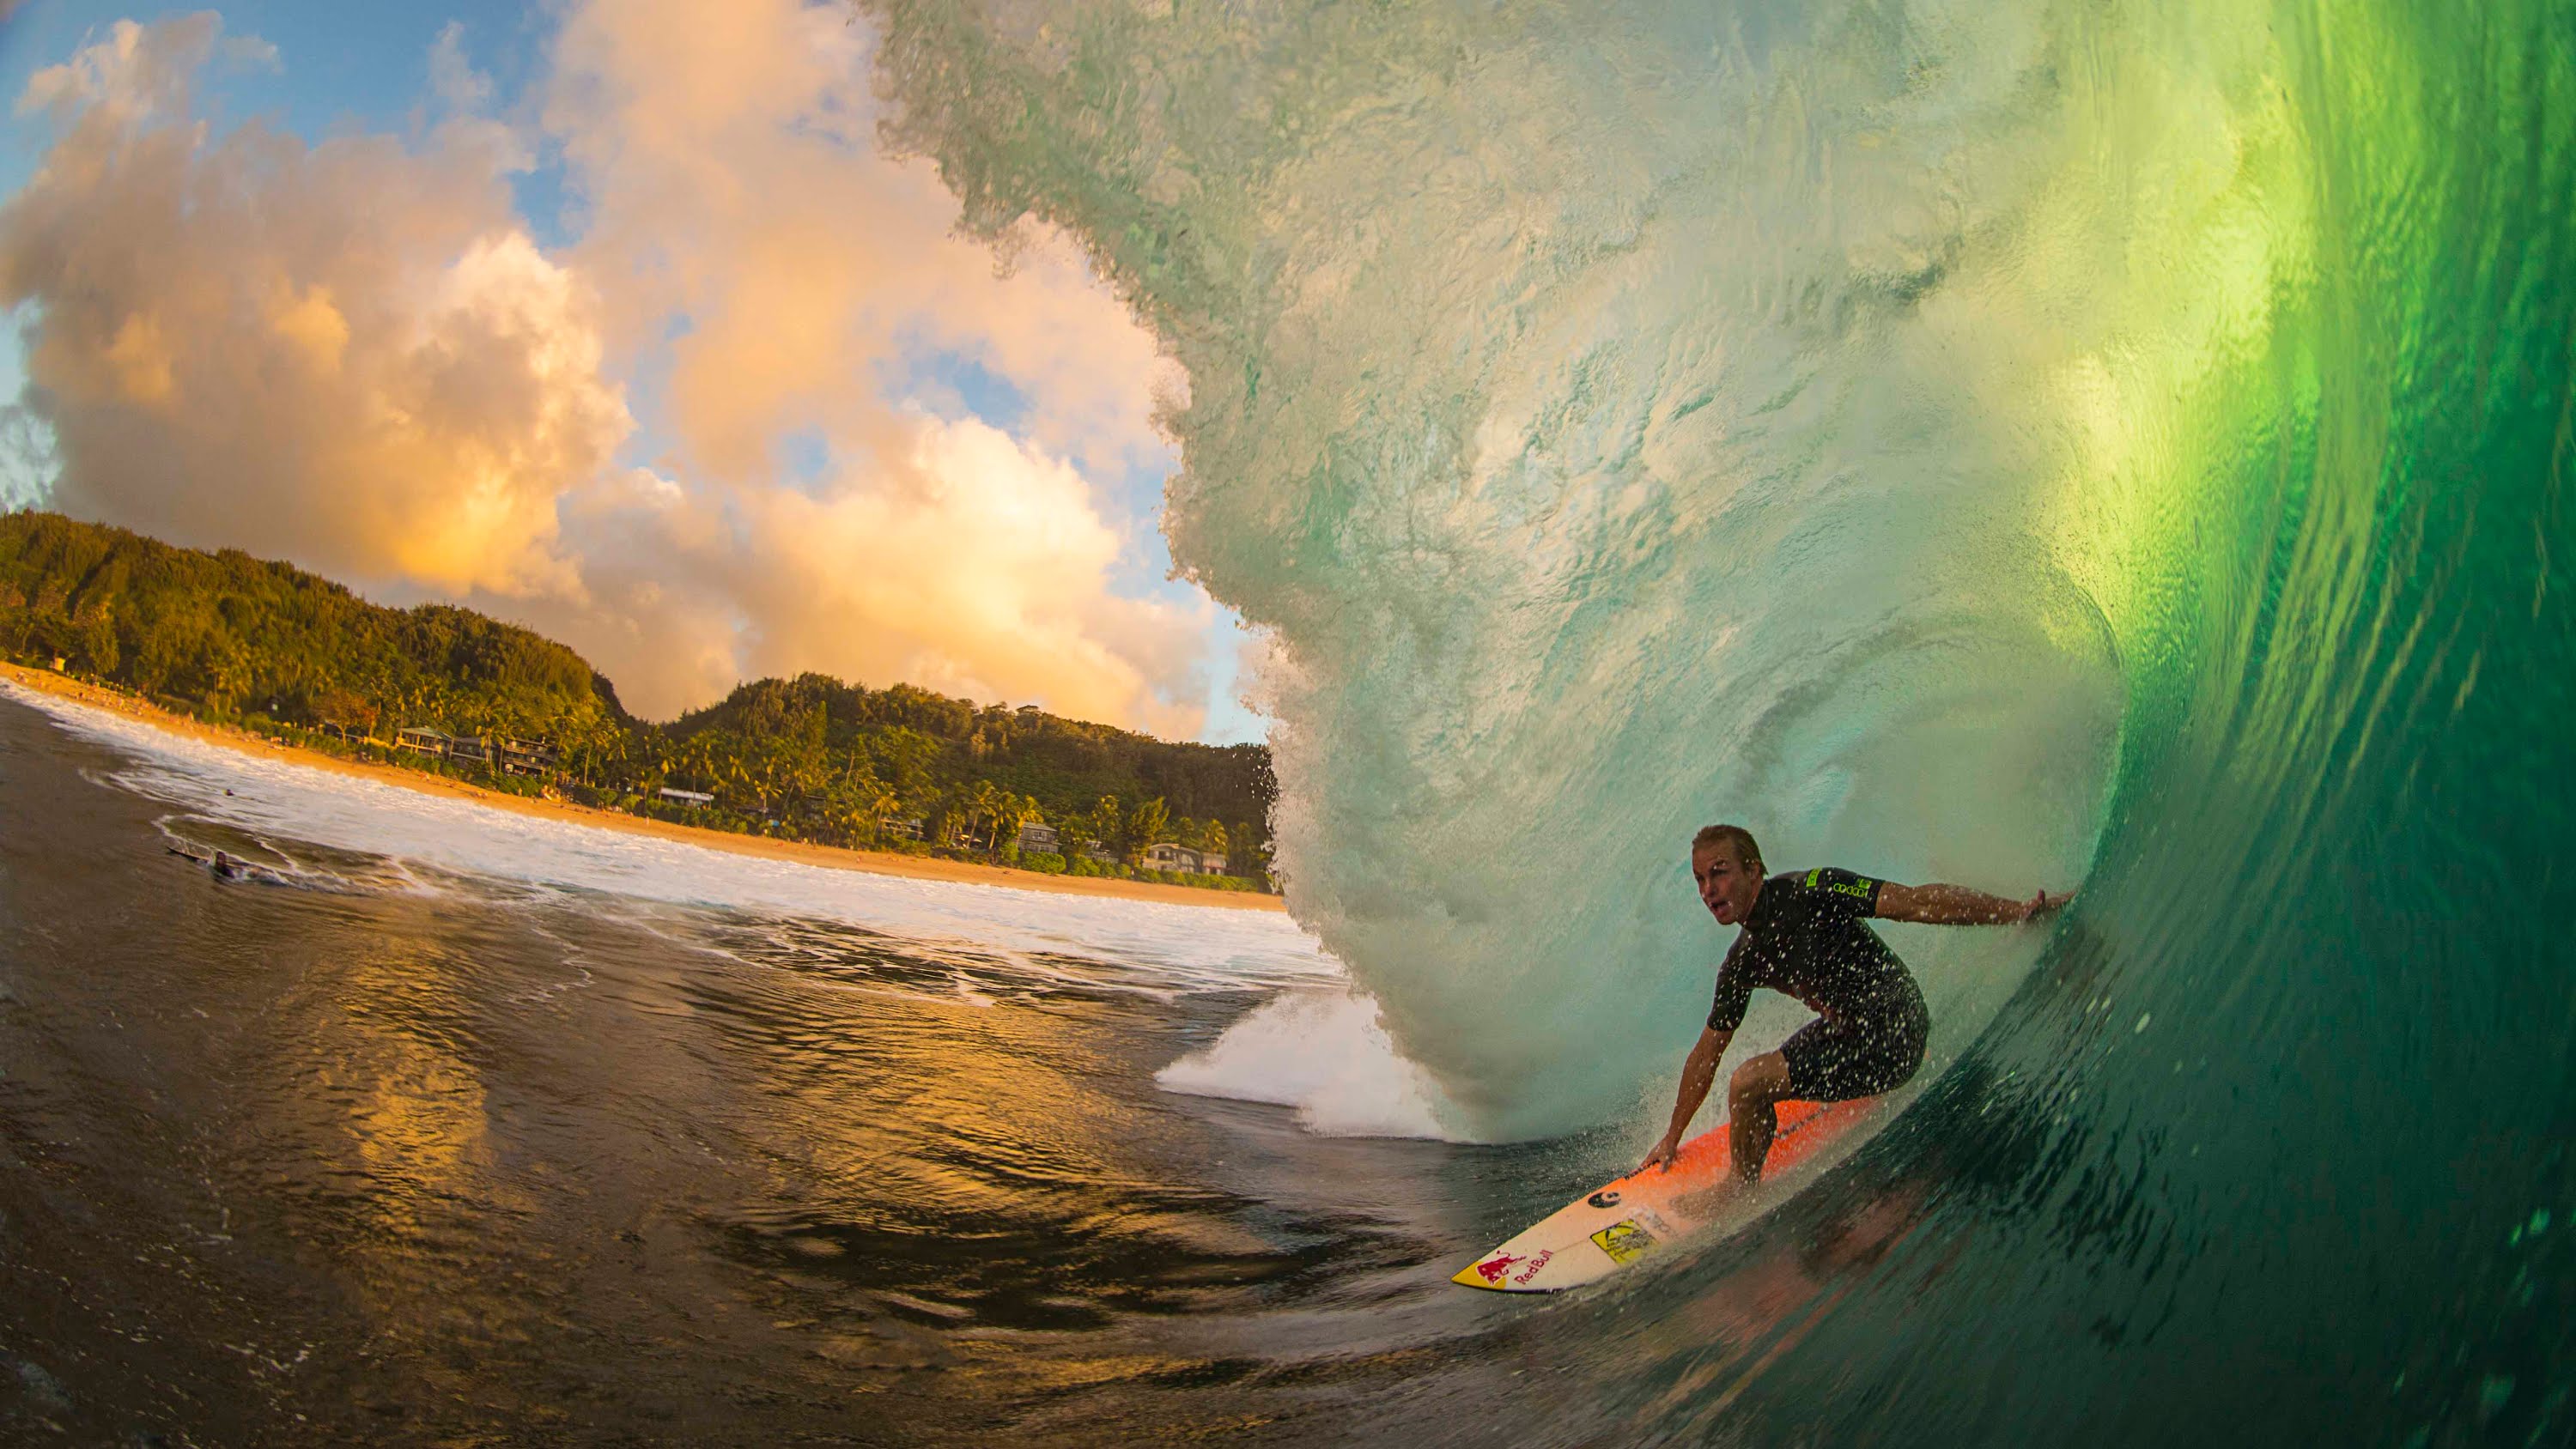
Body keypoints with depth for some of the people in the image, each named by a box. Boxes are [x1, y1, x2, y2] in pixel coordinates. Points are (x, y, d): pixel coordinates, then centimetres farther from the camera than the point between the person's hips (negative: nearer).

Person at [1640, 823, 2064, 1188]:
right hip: (1844, 1030, 9)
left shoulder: (1808, 892, -19)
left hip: (1892, 1032, -9)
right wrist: (1672, 1136, 17)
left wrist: (2020, 911, -27)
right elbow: (1708, 1051, 13)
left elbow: (1917, 902, -22)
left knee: (1748, 1084, -16)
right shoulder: (1742, 964, 4)